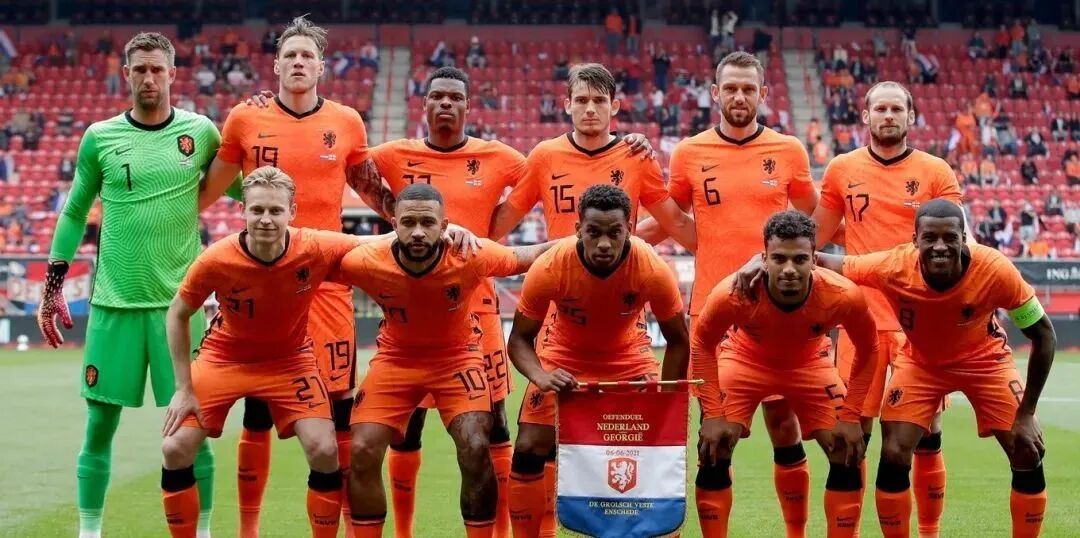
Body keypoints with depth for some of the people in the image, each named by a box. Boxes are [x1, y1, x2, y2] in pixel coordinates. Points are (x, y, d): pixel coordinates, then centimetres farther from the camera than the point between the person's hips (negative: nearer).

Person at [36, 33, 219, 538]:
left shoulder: (201, 132, 1)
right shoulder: (100, 137, 4)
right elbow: (74, 212, 11)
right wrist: (53, 285, 10)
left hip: (179, 300, -1)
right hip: (114, 301, 1)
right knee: (100, 424, 5)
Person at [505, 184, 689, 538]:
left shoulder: (654, 270, -29)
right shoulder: (549, 268, -31)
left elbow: (678, 341, -13)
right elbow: (520, 339, -18)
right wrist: (541, 377, -37)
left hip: (628, 359, 1)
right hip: (564, 359, 0)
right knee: (529, 450, -8)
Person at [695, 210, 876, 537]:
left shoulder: (842, 296, -35)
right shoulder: (732, 295, -38)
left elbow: (868, 350, -14)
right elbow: (702, 345, -17)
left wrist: (852, 417, -16)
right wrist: (712, 415, -22)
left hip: (809, 364, 1)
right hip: (745, 359, -1)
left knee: (848, 457, -7)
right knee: (713, 455, -14)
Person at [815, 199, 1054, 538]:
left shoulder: (995, 270, -34)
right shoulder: (893, 268, -33)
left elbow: (1043, 335, -21)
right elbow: (826, 263, -19)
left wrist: (1026, 414, -21)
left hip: (984, 358, 0)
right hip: (921, 361, 0)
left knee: (1027, 456, -7)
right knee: (893, 456, -12)